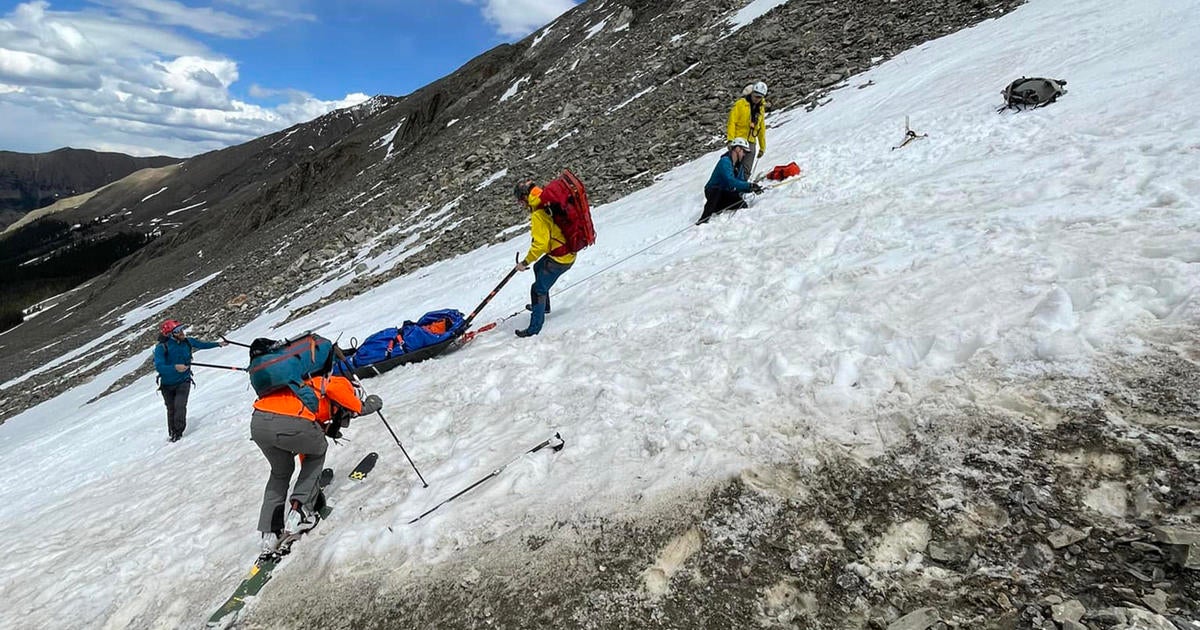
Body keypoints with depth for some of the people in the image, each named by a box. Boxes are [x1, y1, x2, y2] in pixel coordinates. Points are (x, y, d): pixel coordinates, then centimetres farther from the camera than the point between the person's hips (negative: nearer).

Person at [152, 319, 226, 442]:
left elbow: (202, 344, 13)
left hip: (183, 382, 1)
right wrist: (175, 367, -47)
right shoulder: (161, 347, -22)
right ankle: (172, 433, 32)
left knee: (180, 406, -16)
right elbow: (159, 367, -32)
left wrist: (218, 344, 19)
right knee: (171, 409, 14)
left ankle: (178, 432, 0)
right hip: (168, 385, -1)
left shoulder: (187, 342, -8)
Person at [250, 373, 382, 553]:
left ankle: (270, 533, 27)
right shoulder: (340, 383, 21)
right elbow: (334, 389, -9)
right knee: (318, 451, 27)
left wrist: (312, 485, 59)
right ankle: (299, 511, 16)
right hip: (291, 423, -7)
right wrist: (361, 407, 7)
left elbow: (304, 453, 48)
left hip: (257, 422, 7)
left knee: (280, 472, 33)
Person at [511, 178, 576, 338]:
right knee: (538, 267, 32)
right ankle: (543, 305, 48)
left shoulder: (538, 215, -24)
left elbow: (540, 244, -27)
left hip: (559, 258, -10)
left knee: (538, 289, 1)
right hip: (568, 251, 10)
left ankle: (535, 328, 12)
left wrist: (525, 262, -16)